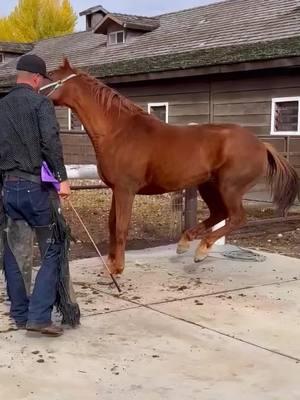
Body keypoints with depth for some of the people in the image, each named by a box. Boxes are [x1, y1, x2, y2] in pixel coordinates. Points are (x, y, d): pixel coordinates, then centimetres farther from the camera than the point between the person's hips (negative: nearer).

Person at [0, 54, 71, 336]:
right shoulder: (40, 102, -4)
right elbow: (50, 141, -17)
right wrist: (61, 178, -18)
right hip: (34, 186, -6)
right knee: (52, 250, 2)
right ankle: (39, 316, -6)